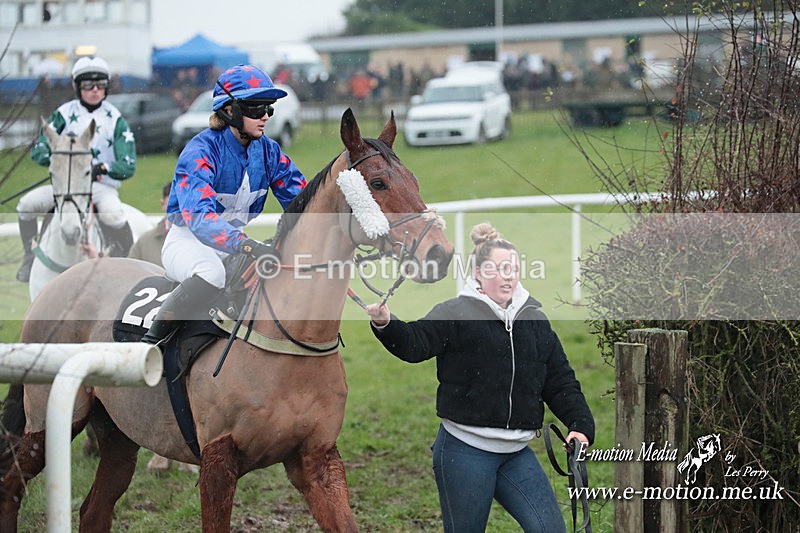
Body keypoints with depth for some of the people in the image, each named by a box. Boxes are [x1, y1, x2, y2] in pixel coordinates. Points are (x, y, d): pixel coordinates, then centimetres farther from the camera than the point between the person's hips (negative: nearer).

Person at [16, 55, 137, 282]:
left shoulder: (115, 119, -1)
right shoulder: (65, 114, 3)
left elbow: (128, 167, -8)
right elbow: (38, 150, -1)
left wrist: (103, 168, -27)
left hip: (102, 184, -3)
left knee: (112, 214, -35)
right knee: (26, 204, -17)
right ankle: (30, 257, 5)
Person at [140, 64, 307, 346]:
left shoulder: (268, 150, 0)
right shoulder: (200, 152, -22)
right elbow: (198, 216, -37)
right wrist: (249, 246, -51)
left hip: (236, 241, 7)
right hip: (188, 241, -7)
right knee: (212, 272, -40)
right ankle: (150, 341, -26)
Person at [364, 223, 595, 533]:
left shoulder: (535, 320, 11)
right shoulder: (455, 314, -5)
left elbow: (559, 381, 14)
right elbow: (415, 343, -21)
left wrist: (580, 425, 2)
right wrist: (386, 324, -41)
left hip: (516, 454, 5)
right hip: (464, 452, -5)